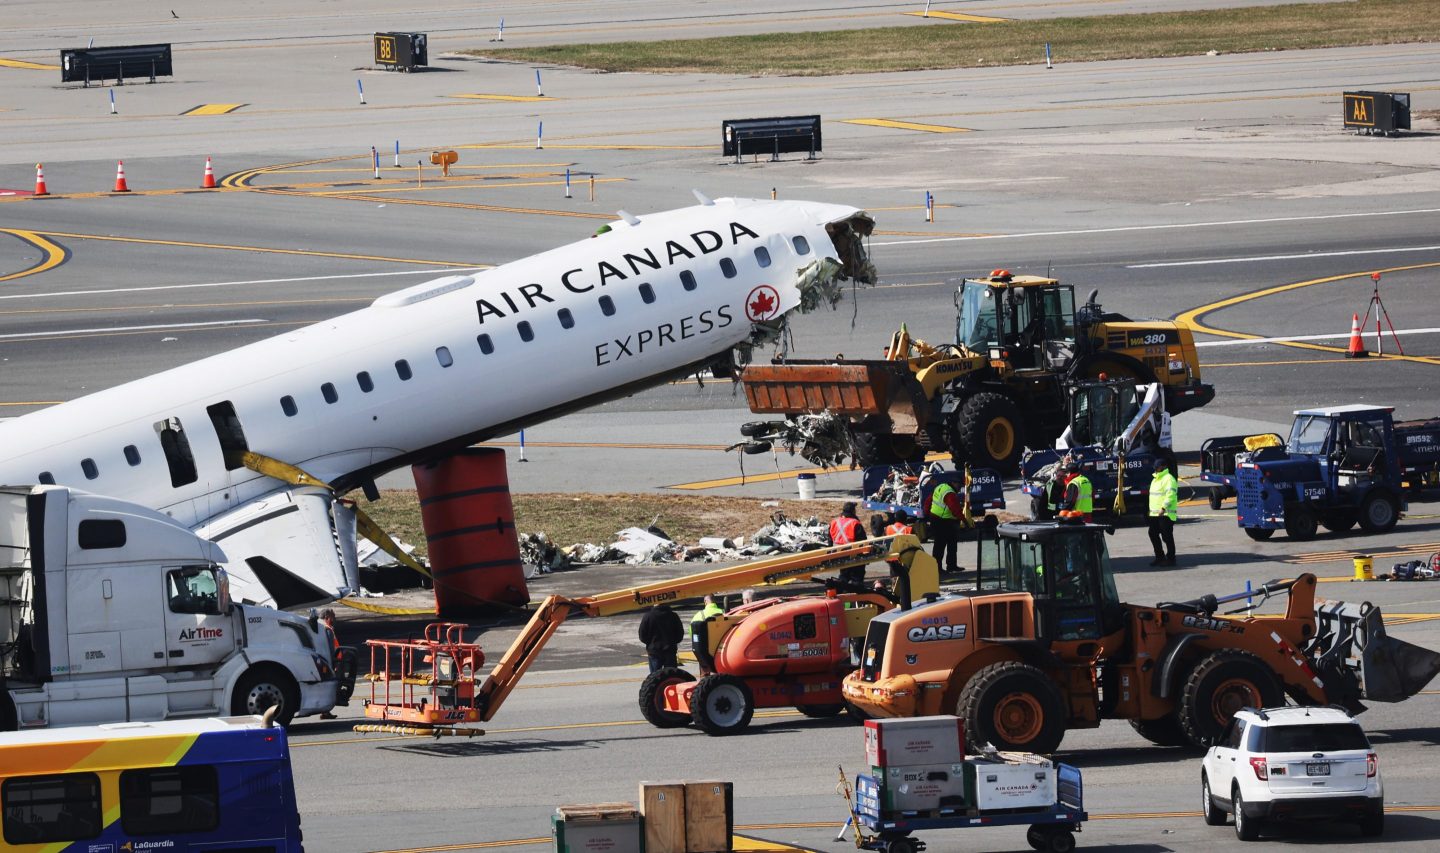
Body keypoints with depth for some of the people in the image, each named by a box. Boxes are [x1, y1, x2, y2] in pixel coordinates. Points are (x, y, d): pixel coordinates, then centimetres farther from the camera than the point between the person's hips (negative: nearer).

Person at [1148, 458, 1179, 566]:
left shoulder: (1168, 479, -11)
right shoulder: (1155, 479, 21)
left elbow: (1170, 495, -21)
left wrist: (1163, 508, -29)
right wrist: (1151, 509, 22)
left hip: (1166, 514, -10)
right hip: (1154, 514, 10)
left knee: (1167, 536, -6)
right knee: (1153, 534, 11)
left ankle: (1170, 558, 0)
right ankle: (1159, 557, 21)